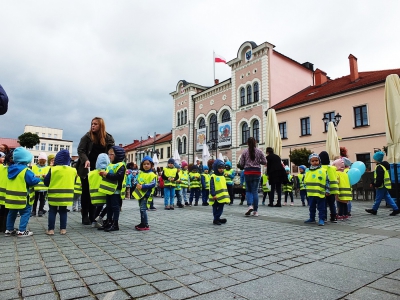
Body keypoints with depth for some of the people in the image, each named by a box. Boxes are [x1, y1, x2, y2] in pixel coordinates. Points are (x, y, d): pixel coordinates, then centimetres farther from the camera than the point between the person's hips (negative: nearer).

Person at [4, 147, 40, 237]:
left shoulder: (10, 168, 6)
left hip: (11, 197, 8)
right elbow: (33, 181, -21)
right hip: (22, 198, -8)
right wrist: (39, 179, -2)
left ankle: (9, 230, 27)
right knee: (25, 213, 2)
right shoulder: (26, 170, -19)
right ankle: (21, 231, 3)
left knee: (12, 213, 19)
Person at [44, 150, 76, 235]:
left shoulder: (53, 169, -11)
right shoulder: (73, 170, -3)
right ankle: (63, 229, 15)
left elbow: (46, 182, -3)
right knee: (63, 212, 13)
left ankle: (51, 229, 10)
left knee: (52, 212, 10)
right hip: (66, 195, 2)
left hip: (54, 195, -2)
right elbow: (73, 183, 9)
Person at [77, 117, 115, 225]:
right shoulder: (87, 136, -4)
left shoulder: (108, 138, 0)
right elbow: (80, 150, -7)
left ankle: (92, 216, 16)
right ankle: (85, 216, 12)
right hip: (87, 168, -1)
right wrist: (85, 160, -25)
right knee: (86, 192, 5)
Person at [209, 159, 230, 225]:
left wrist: (226, 194, 18)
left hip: (222, 196, 7)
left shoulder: (223, 176, 13)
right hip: (216, 196, -7)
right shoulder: (213, 177, -11)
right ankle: (216, 220, 10)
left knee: (221, 208, 9)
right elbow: (212, 187, -15)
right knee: (215, 208, 4)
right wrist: (213, 194, -21)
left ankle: (217, 218, 19)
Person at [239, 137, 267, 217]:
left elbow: (241, 164, -1)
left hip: (248, 172, -1)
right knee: (255, 191, 6)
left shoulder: (244, 152, -2)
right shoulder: (259, 151, 0)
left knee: (248, 190, 12)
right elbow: (264, 162, 1)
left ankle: (250, 205, -11)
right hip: (257, 172, 1)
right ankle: (255, 211, 8)